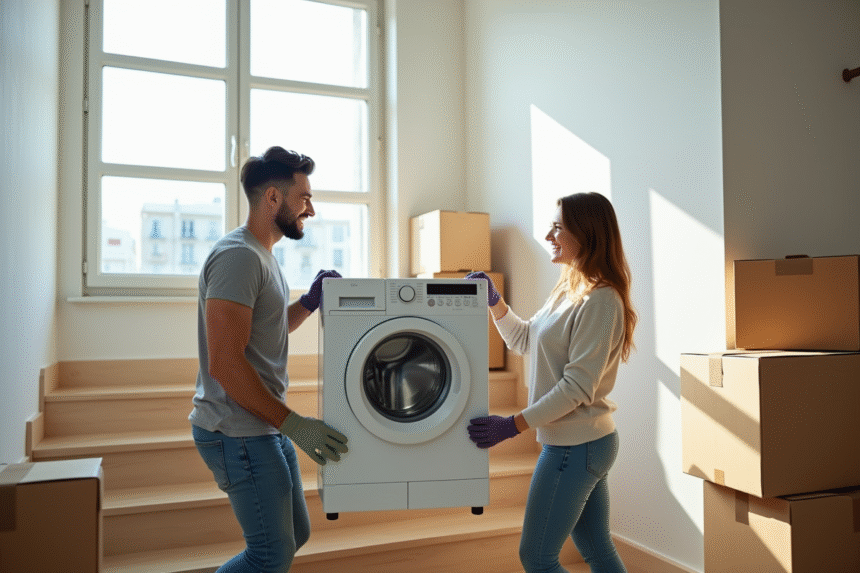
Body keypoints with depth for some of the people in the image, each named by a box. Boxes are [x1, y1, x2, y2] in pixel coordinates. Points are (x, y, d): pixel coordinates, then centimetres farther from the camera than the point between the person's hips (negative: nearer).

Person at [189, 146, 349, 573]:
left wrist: (311, 301, 6)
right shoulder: (238, 256, -20)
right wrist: (293, 423, -23)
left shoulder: (261, 256, 13)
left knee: (294, 535, 18)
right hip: (238, 431, -10)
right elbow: (224, 363, -26)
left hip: (264, 427, 10)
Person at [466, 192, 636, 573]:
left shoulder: (601, 300, -19)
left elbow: (578, 387, -22)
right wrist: (493, 300, 6)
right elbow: (523, 340, 19)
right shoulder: (568, 292, 10)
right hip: (588, 442, 9)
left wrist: (513, 425, -21)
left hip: (575, 448, -9)